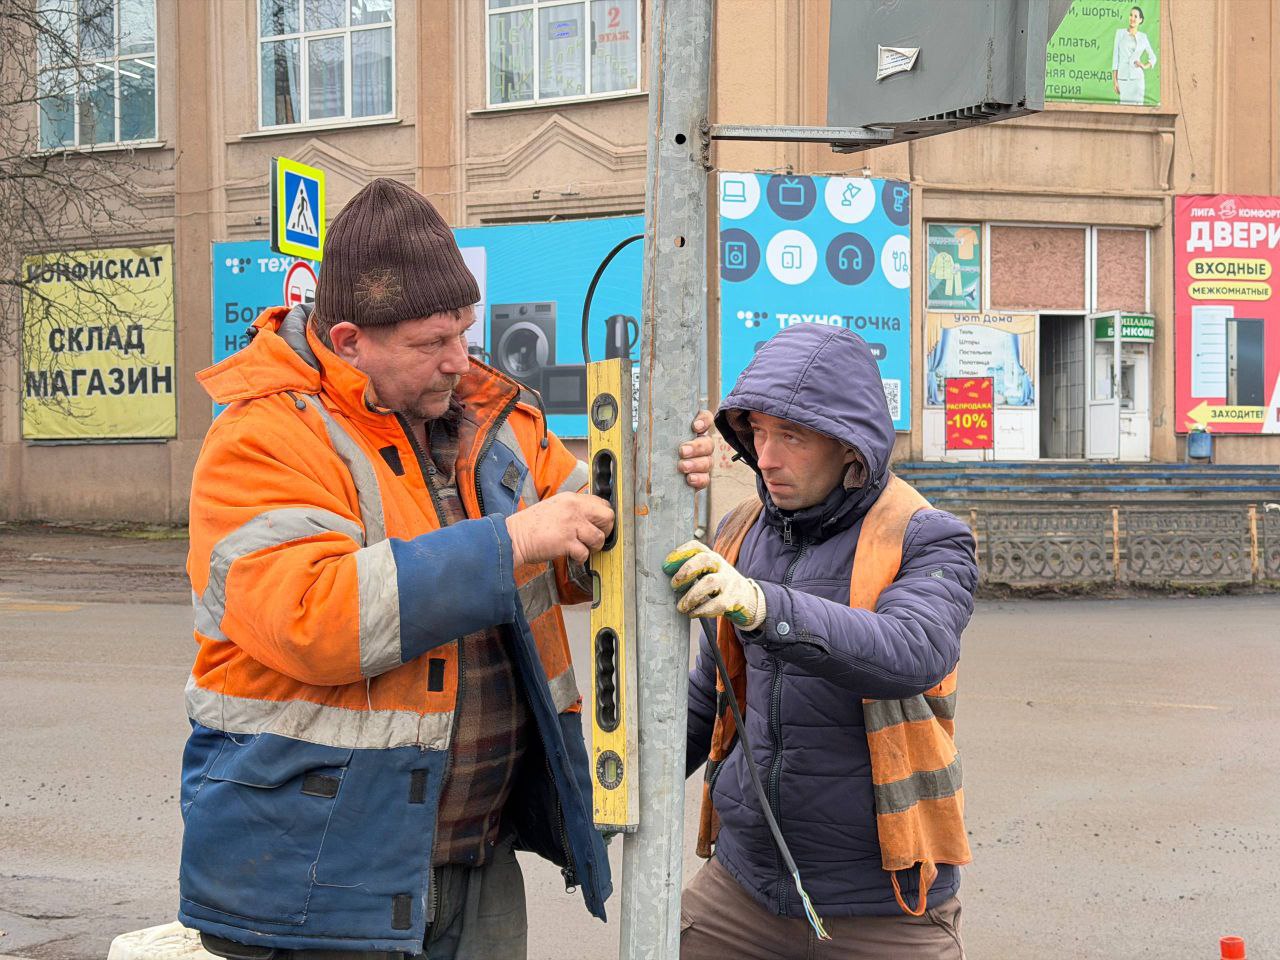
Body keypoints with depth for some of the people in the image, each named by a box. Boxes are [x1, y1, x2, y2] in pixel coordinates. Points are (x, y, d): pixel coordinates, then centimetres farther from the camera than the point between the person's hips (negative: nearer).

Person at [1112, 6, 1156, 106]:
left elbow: (1153, 57, 21)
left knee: (1137, 105, -5)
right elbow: (1115, 55, 3)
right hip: (1123, 78, -1)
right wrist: (1114, 80, -4)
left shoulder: (1142, 37, 10)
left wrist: (1145, 66, -1)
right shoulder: (1120, 33, 7)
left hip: (1137, 78, 1)